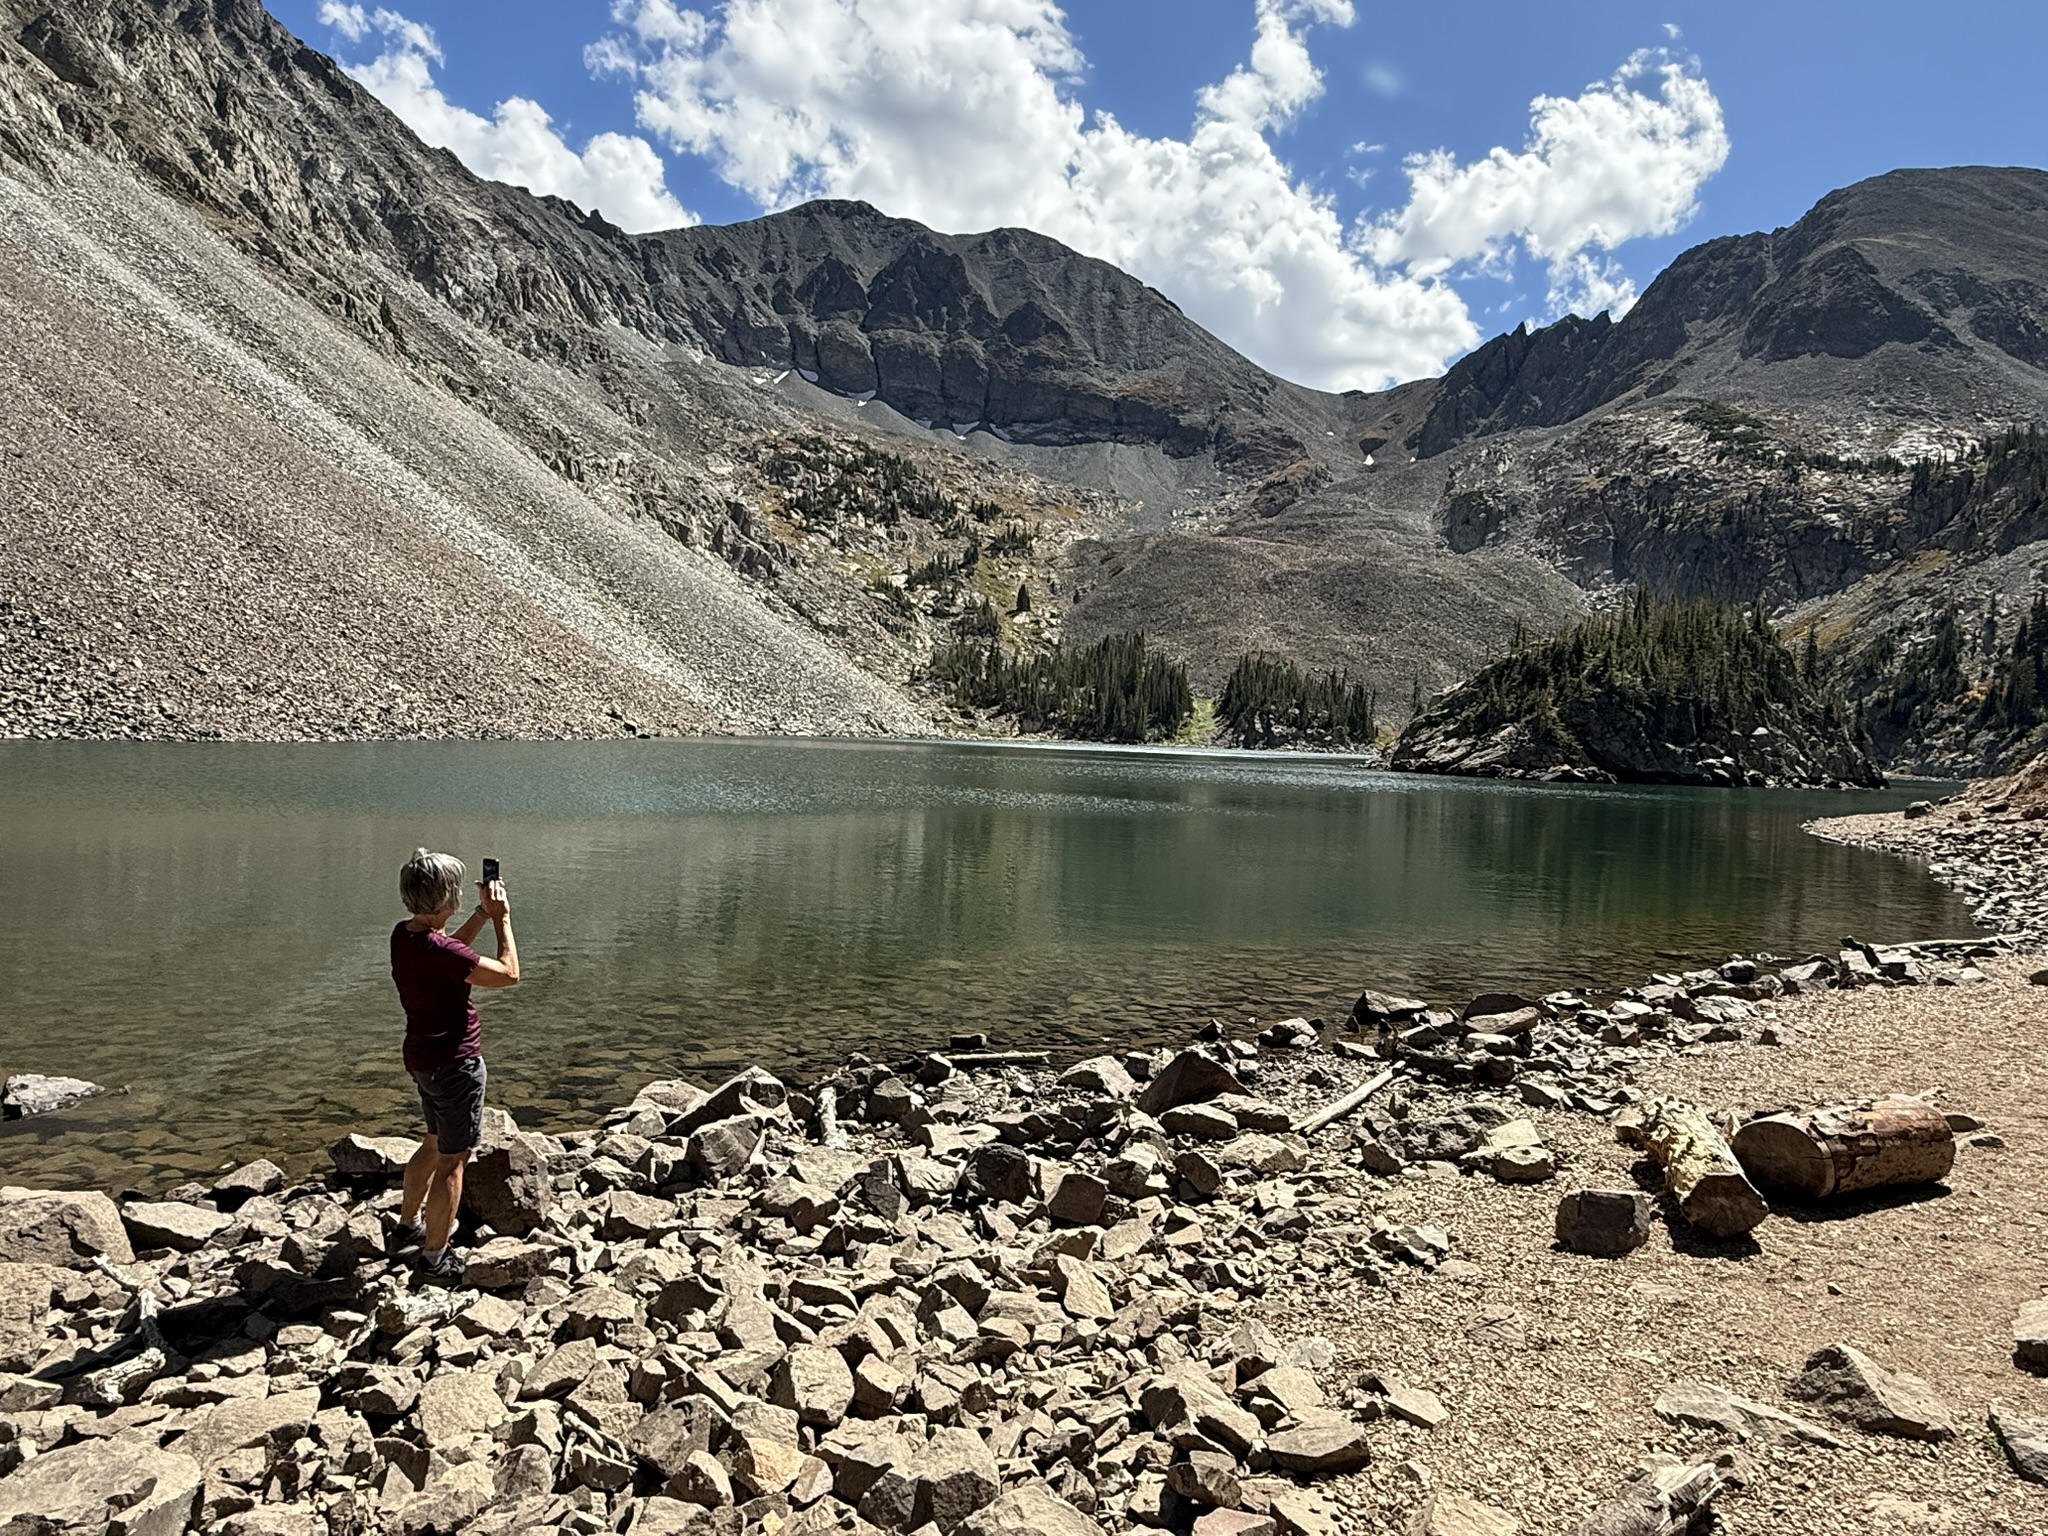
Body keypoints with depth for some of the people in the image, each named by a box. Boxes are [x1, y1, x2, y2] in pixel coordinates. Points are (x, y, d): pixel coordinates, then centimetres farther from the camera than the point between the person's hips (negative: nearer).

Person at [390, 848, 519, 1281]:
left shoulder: (404, 935, -1)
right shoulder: (438, 950, -29)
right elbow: (509, 973, -21)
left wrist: (483, 912, 13)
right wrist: (501, 918, -12)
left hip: (422, 1059, 9)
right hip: (455, 1063, -9)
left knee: (436, 1145, 28)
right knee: (452, 1161, 5)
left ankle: (408, 1224, 44)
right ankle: (435, 1257, 16)